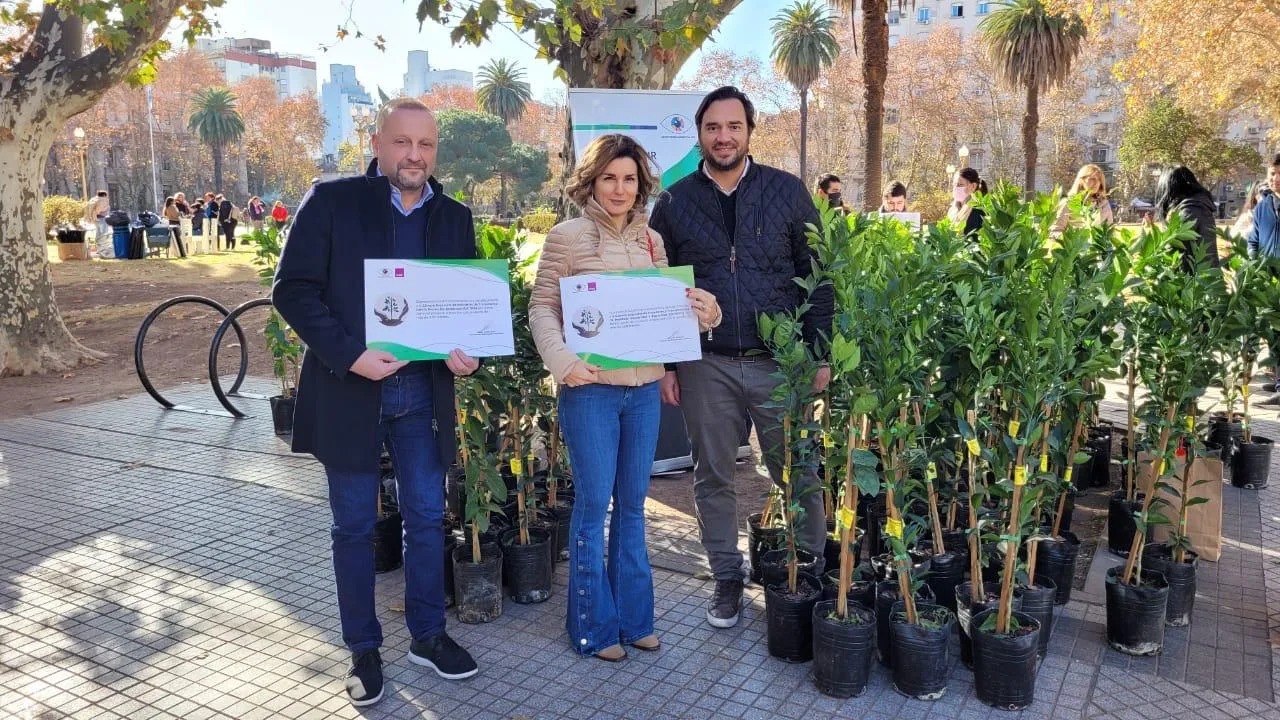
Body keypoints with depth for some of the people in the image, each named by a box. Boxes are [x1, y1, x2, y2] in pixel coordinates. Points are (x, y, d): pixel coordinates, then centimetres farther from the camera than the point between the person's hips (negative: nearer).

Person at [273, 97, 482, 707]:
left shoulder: (454, 218, 7)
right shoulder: (332, 201, -5)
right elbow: (293, 290, -9)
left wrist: (468, 350, -8)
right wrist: (350, 355, -20)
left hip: (422, 392, 3)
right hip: (348, 392, -3)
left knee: (427, 518, 11)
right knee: (354, 527, 9)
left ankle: (427, 636, 29)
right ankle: (364, 650, 25)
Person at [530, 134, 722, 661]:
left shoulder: (651, 240, 9)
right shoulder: (567, 236, -5)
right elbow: (542, 307, -6)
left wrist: (701, 310, -6)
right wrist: (563, 361, -20)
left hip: (644, 387, 5)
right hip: (590, 388, -5)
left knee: (633, 503, 14)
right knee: (594, 504, 3)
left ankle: (633, 616, 29)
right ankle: (593, 626, 20)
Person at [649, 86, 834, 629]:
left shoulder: (787, 192, 3)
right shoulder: (674, 203, 5)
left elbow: (818, 275, 4)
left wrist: (820, 352, -2)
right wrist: (664, 363, 3)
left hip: (780, 360, -1)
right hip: (706, 364, 1)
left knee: (797, 473, 5)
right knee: (712, 477, 10)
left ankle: (814, 570, 24)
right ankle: (727, 577, 26)